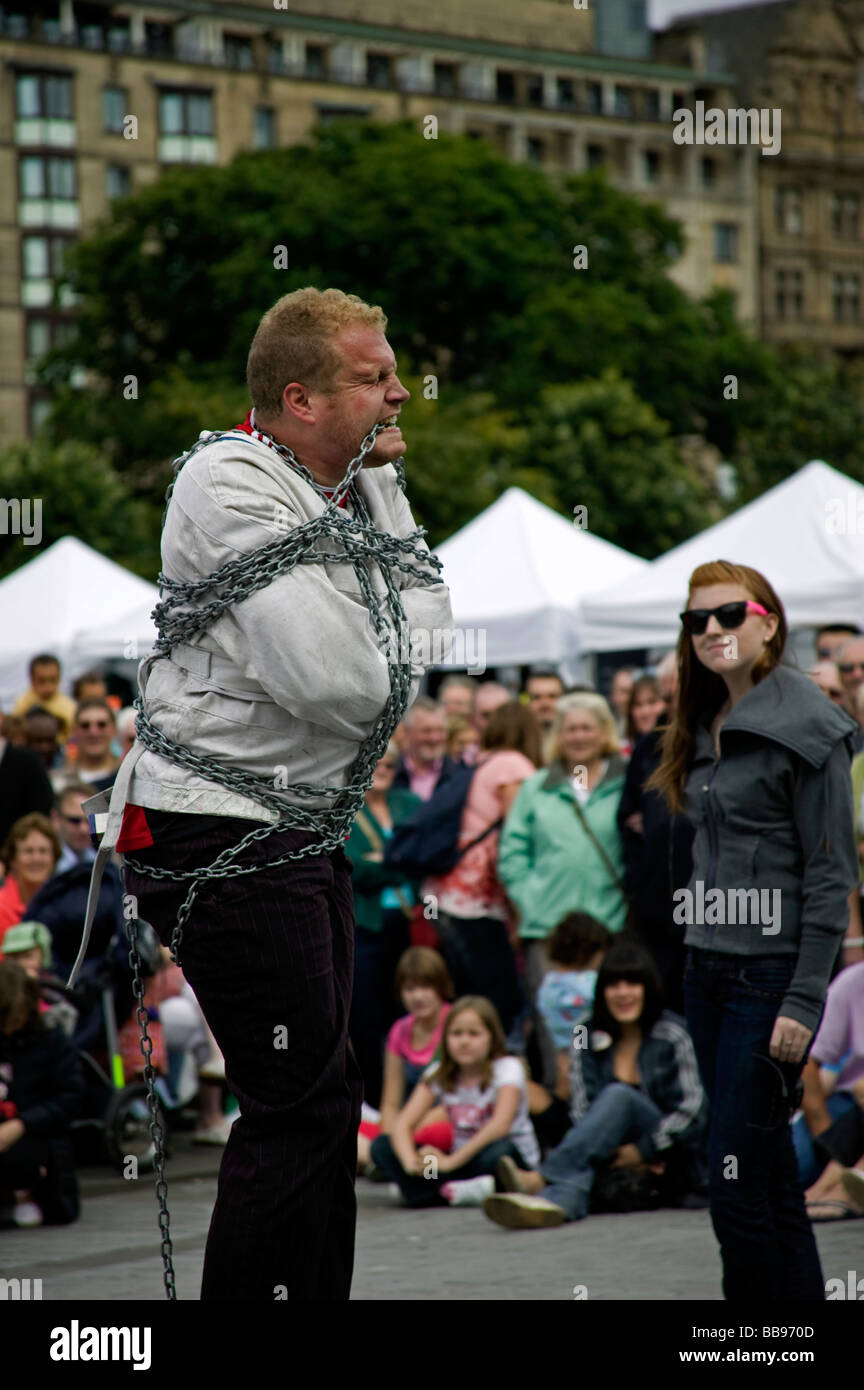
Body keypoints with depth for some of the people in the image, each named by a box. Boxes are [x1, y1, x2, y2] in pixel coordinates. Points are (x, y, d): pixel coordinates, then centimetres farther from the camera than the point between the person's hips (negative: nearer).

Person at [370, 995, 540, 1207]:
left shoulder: (507, 1068, -11)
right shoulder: (439, 1074, 2)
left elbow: (500, 1124, -28)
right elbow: (403, 1124, -9)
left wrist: (451, 1161, -34)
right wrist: (411, 1161, -31)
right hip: (460, 1162, 5)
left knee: (498, 1150, -40)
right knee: (382, 1146, -12)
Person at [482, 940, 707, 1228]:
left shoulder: (672, 1036, 0)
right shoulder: (587, 1041, 9)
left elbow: (692, 1110, -6)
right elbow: (581, 1112, 0)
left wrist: (642, 1150, -15)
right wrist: (623, 1157, -16)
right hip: (615, 1154, 3)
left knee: (618, 1096, -30)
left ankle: (539, 1179, -48)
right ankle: (556, 1202, -72)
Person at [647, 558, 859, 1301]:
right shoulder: (707, 726, 13)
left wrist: (804, 1001, -18)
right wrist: (695, 960, 12)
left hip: (771, 971, -8)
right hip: (707, 969, 8)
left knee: (738, 1186, -9)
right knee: (771, 1177, 11)